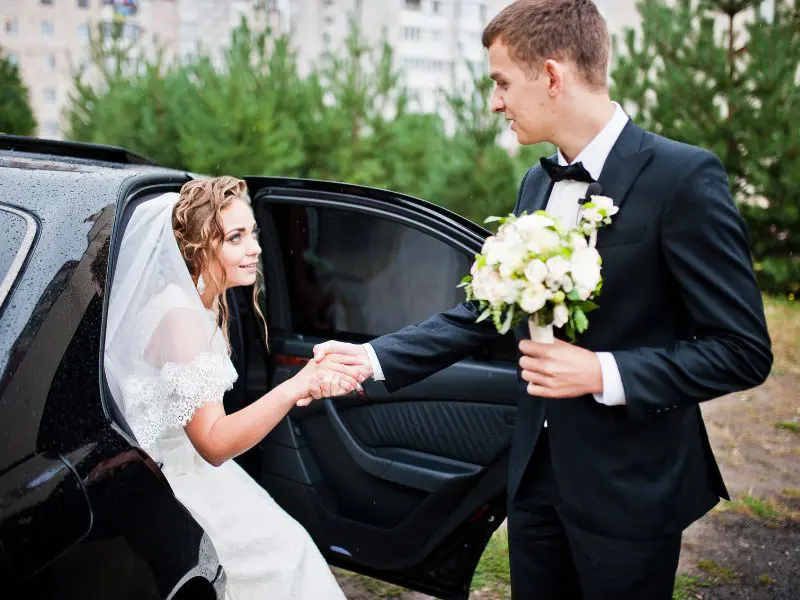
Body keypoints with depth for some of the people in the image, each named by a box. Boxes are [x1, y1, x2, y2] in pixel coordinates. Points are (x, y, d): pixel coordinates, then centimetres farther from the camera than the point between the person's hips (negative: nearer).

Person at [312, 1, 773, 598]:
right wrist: (375, 358, 3)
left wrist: (603, 373, -22)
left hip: (630, 486, -6)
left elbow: (744, 350, -16)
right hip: (538, 467, 6)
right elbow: (487, 311, 10)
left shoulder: (683, 176, -17)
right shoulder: (537, 183, 6)